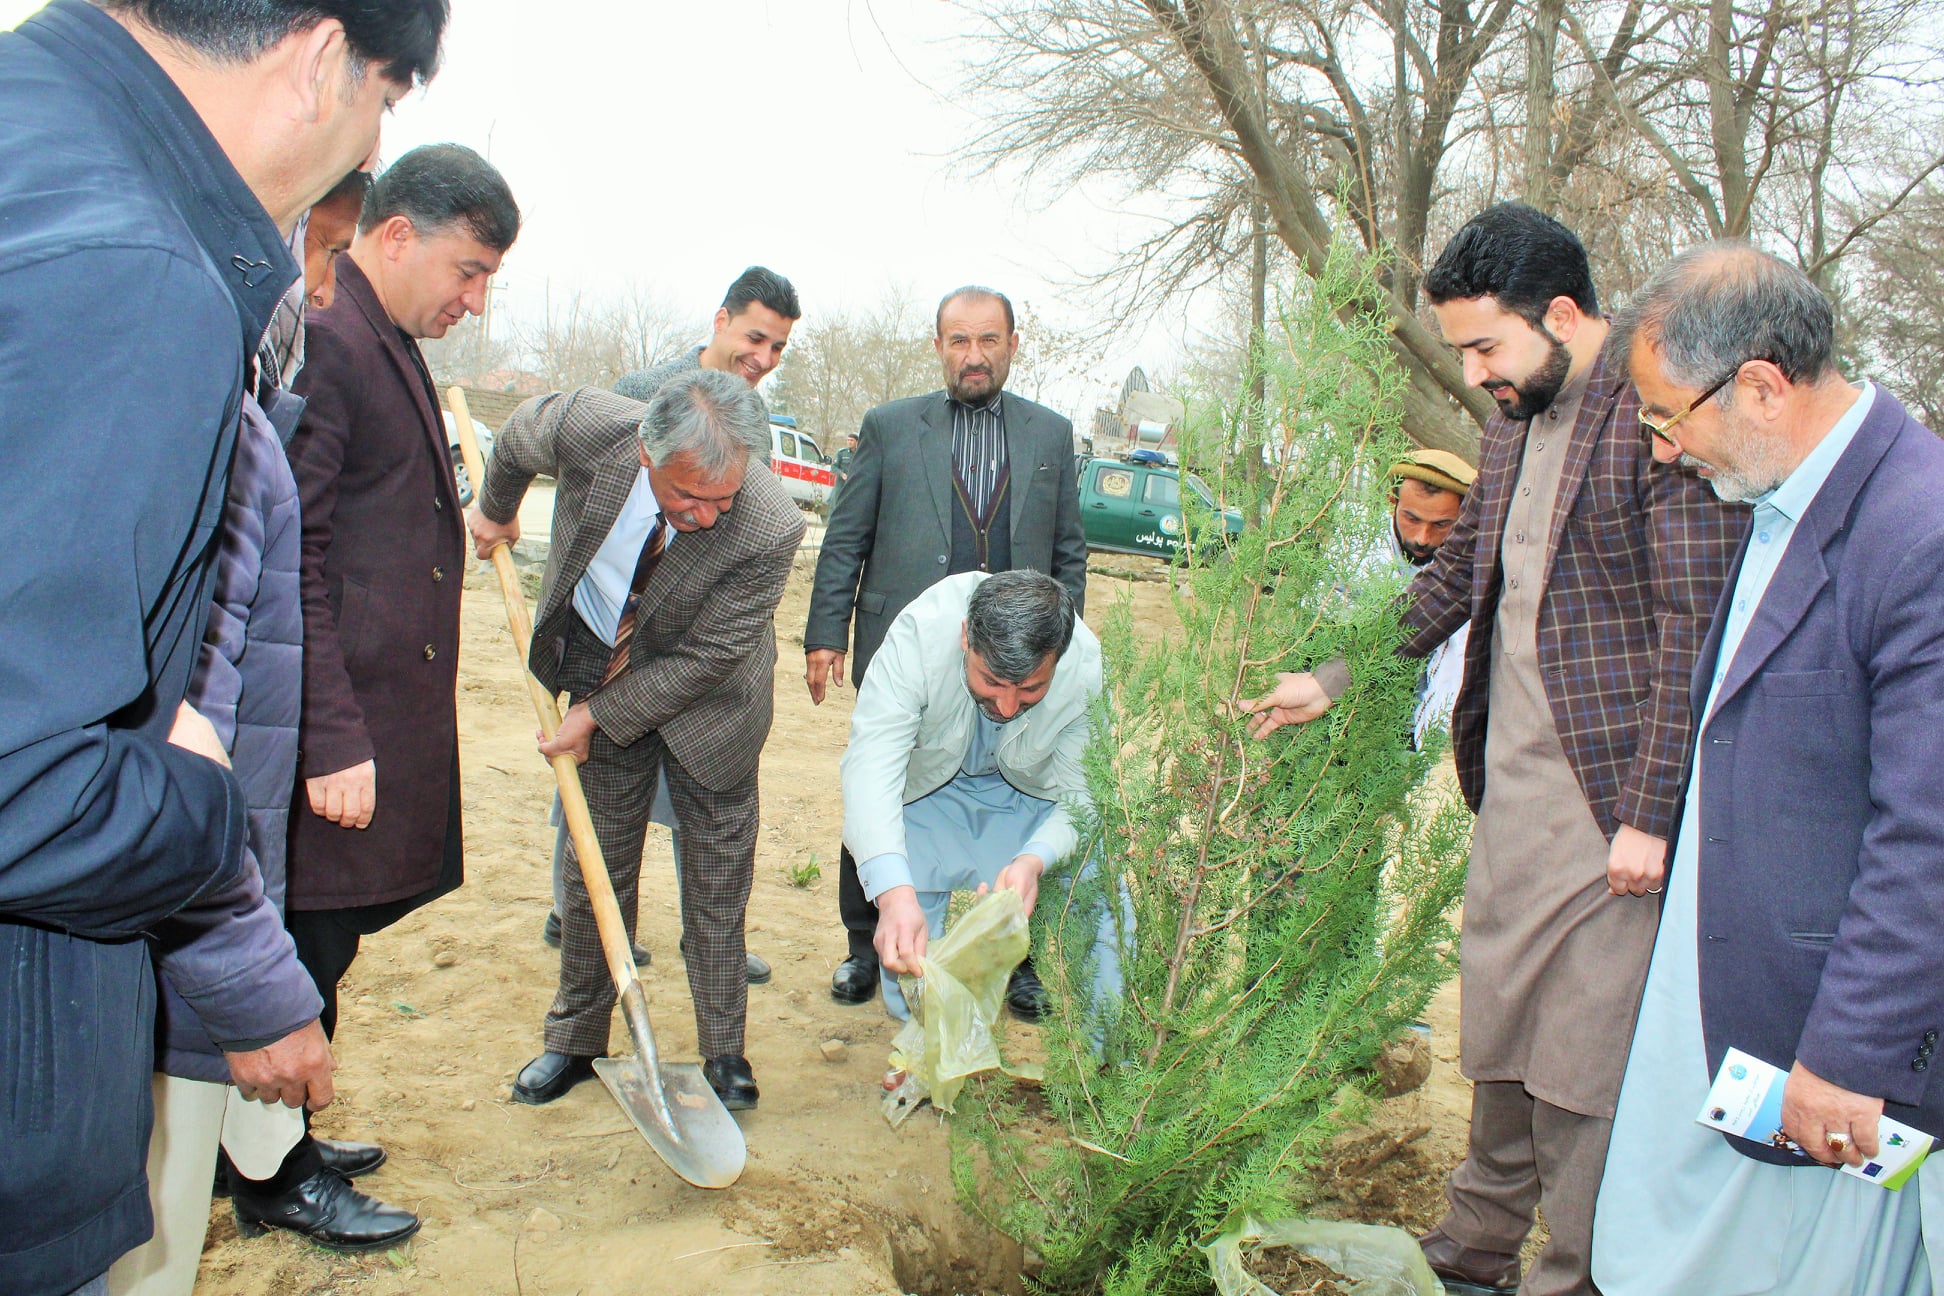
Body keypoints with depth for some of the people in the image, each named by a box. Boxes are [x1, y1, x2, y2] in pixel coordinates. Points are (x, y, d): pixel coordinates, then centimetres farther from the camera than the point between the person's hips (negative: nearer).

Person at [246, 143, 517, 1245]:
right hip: (335, 730, -10)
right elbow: (284, 563, -22)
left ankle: (283, 1145, 34)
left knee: (324, 946, 19)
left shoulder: (393, 345, 15)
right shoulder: (319, 339, -17)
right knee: (305, 953, 5)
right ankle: (279, 1182, 22)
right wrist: (333, 742, -23)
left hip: (382, 714, 10)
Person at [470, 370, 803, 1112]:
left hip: (708, 692, -2)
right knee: (598, 861, 9)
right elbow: (518, 438, -2)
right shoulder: (582, 428, -29)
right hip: (603, 660, 2)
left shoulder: (769, 529, -35)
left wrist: (597, 714, -18)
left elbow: (705, 658, -24)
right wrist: (497, 510, 17)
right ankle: (575, 1038, 26)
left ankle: (723, 1051, 21)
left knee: (717, 867, 5)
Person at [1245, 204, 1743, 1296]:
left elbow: (1696, 630, -16)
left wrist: (1651, 814, -17)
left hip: (1608, 798, -8)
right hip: (1509, 785, 8)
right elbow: (1456, 578, 22)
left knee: (1583, 1060, 2)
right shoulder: (1514, 421, 12)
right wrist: (1337, 681, 18)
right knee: (1495, 1035, 17)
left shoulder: (1657, 418, -13)